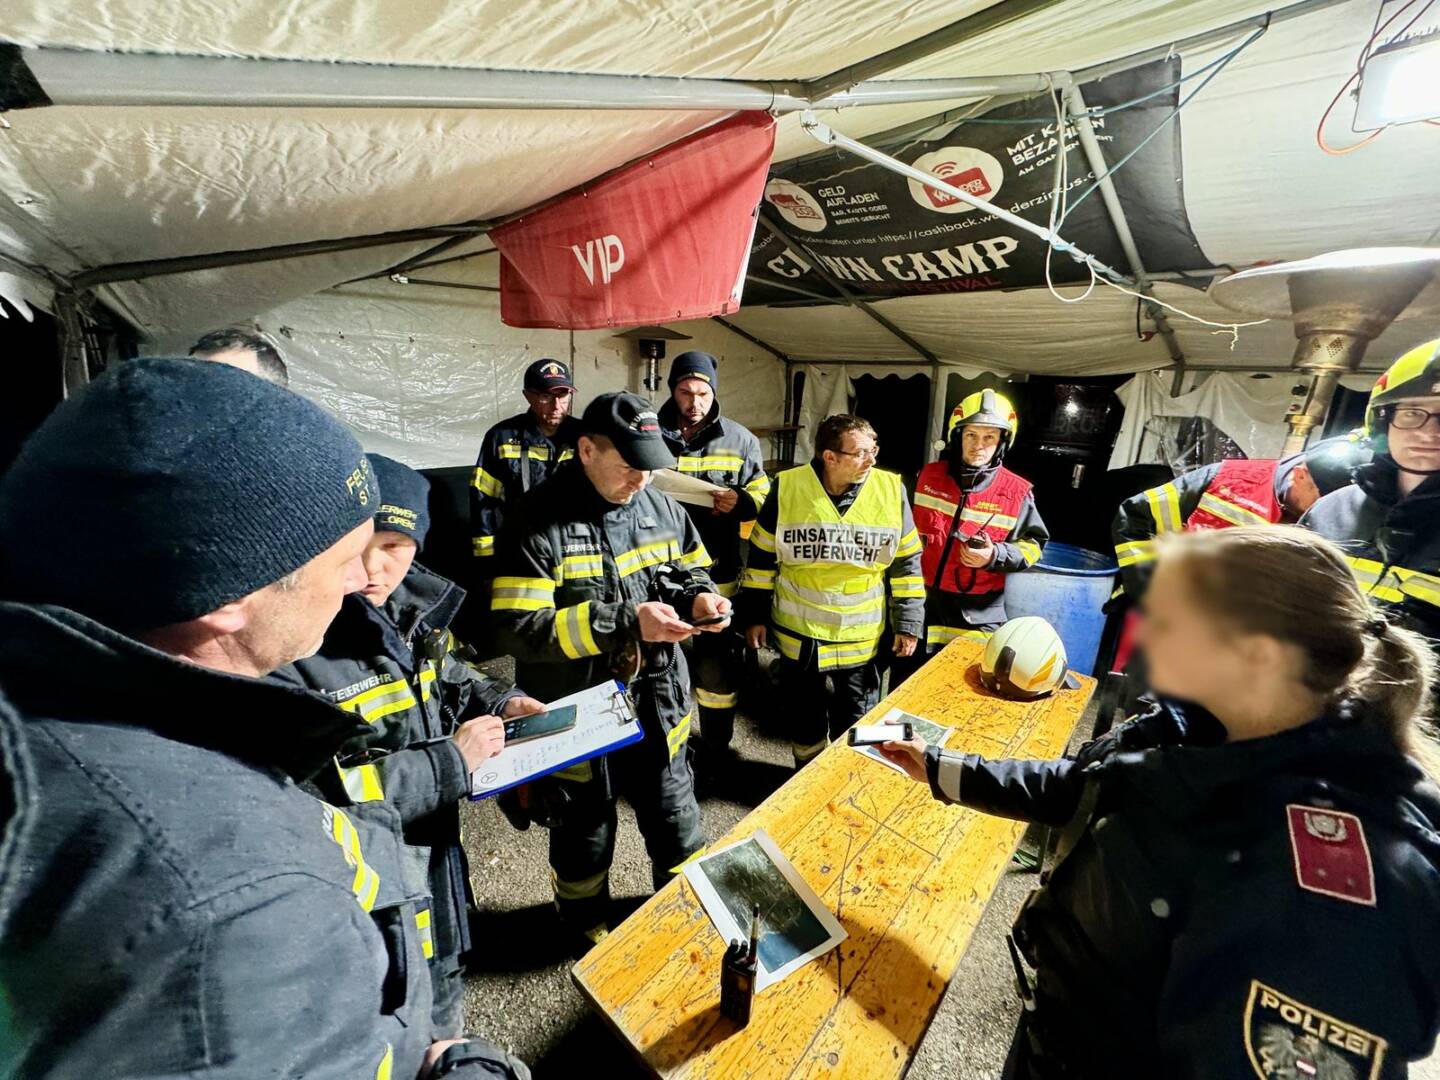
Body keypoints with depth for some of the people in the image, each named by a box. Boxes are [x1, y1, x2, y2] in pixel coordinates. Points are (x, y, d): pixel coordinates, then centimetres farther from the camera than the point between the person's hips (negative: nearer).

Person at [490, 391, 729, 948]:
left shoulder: (659, 506, -3)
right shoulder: (540, 520, -20)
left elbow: (691, 571, 11)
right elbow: (518, 629, -24)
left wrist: (699, 599, -13)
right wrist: (626, 623, -30)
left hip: (656, 703, 4)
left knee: (675, 821, 21)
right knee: (584, 830, 22)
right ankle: (586, 922, 52)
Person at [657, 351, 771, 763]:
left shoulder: (740, 440, 3)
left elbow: (762, 493, 8)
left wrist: (740, 502, -14)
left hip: (717, 576, 0)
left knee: (718, 666, 10)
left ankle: (716, 749, 31)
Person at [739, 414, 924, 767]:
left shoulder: (891, 490, -9)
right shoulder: (787, 487, -12)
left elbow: (907, 564, 0)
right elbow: (761, 558, -3)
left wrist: (908, 623, -1)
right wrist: (754, 616, -1)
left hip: (863, 638, 1)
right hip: (798, 633, 0)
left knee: (857, 723, 16)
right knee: (804, 717, 18)